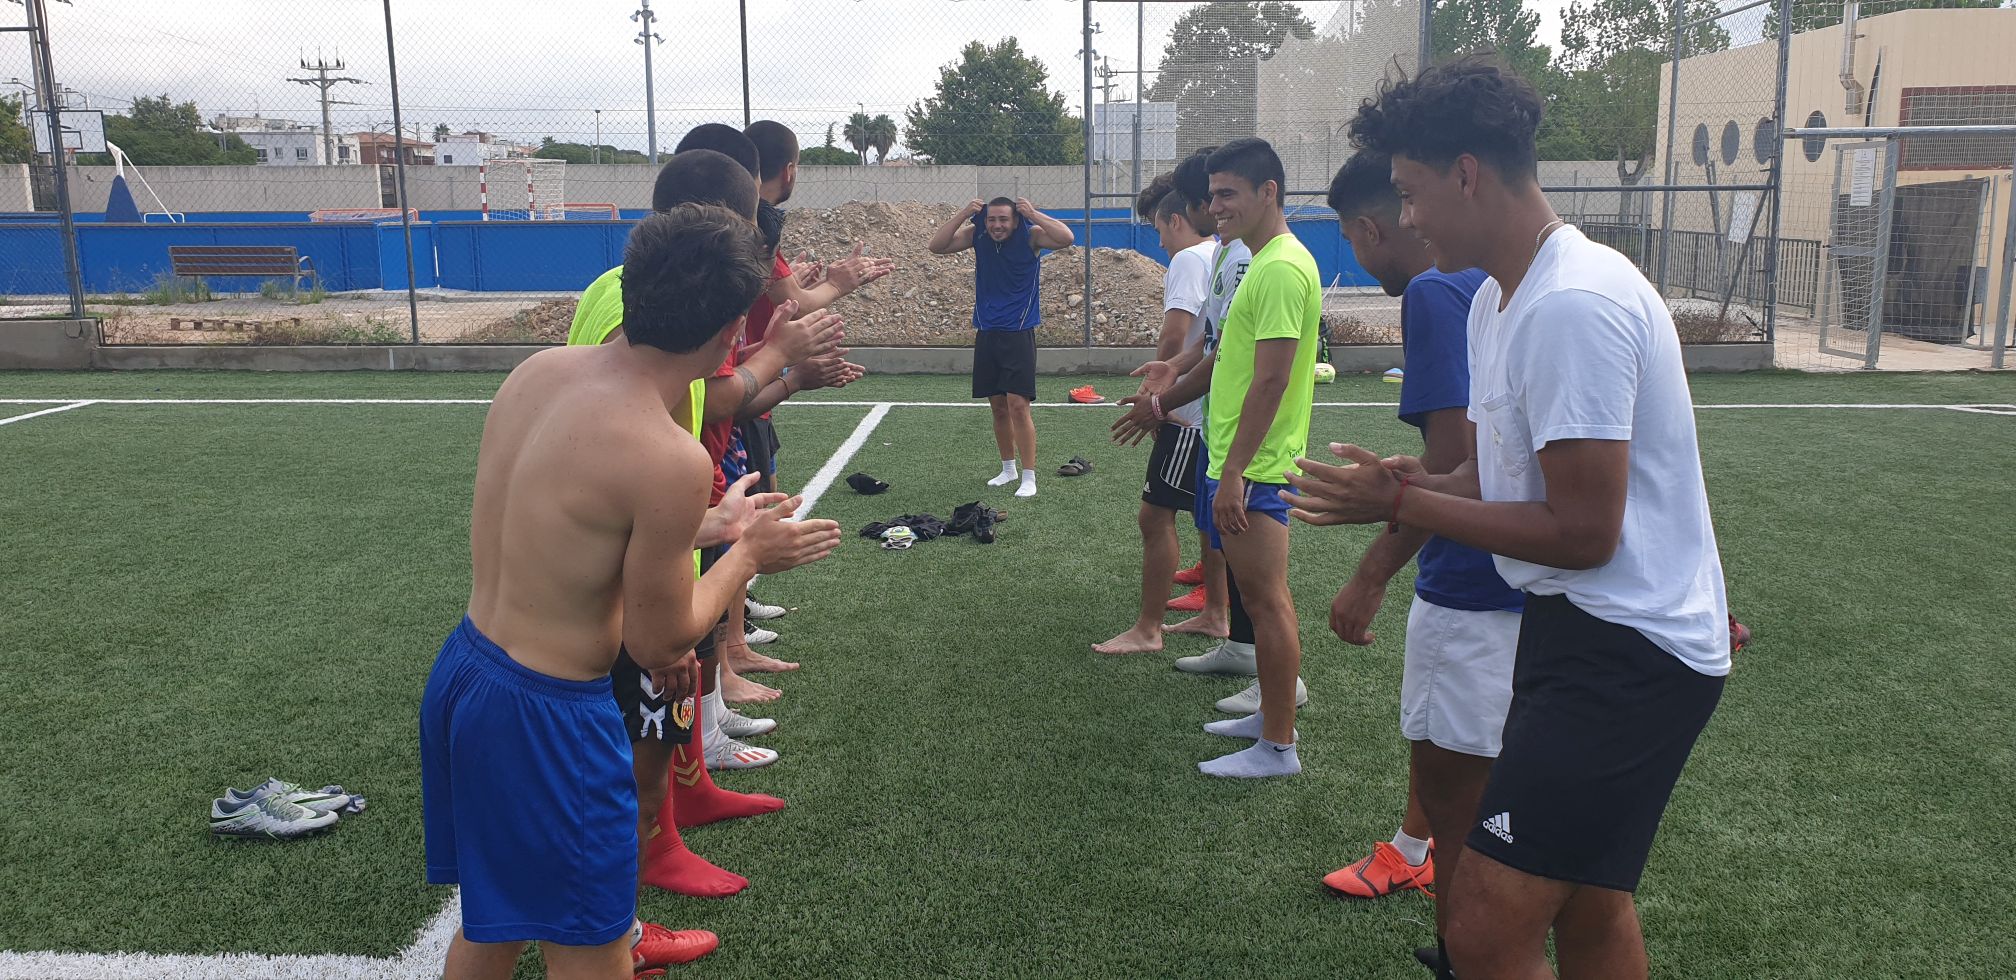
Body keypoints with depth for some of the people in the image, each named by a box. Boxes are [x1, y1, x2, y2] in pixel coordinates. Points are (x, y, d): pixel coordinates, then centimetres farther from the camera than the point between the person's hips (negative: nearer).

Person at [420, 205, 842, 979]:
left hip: (460, 671, 8)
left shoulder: (539, 370, -3)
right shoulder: (670, 460, -26)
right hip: (543, 716, -8)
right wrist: (749, 553, 2)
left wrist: (705, 525, 18)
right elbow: (660, 645, -13)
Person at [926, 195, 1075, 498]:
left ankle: (1029, 477, -4)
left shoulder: (1030, 236, -8)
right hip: (986, 334, 4)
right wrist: (964, 214, -12)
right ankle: (1008, 469, 26)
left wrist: (1033, 213, -23)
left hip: (1019, 334, -4)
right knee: (998, 405, 11)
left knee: (1018, 404, -11)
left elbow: (1066, 238, -23)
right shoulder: (977, 236, 1)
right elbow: (936, 246, -4)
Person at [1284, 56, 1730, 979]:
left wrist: (1400, 503, -16)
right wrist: (1408, 484, -3)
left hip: (1625, 650, -10)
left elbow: (1584, 532, -23)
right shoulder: (1496, 298, 12)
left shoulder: (1573, 305, -22)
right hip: (1575, 627, 11)